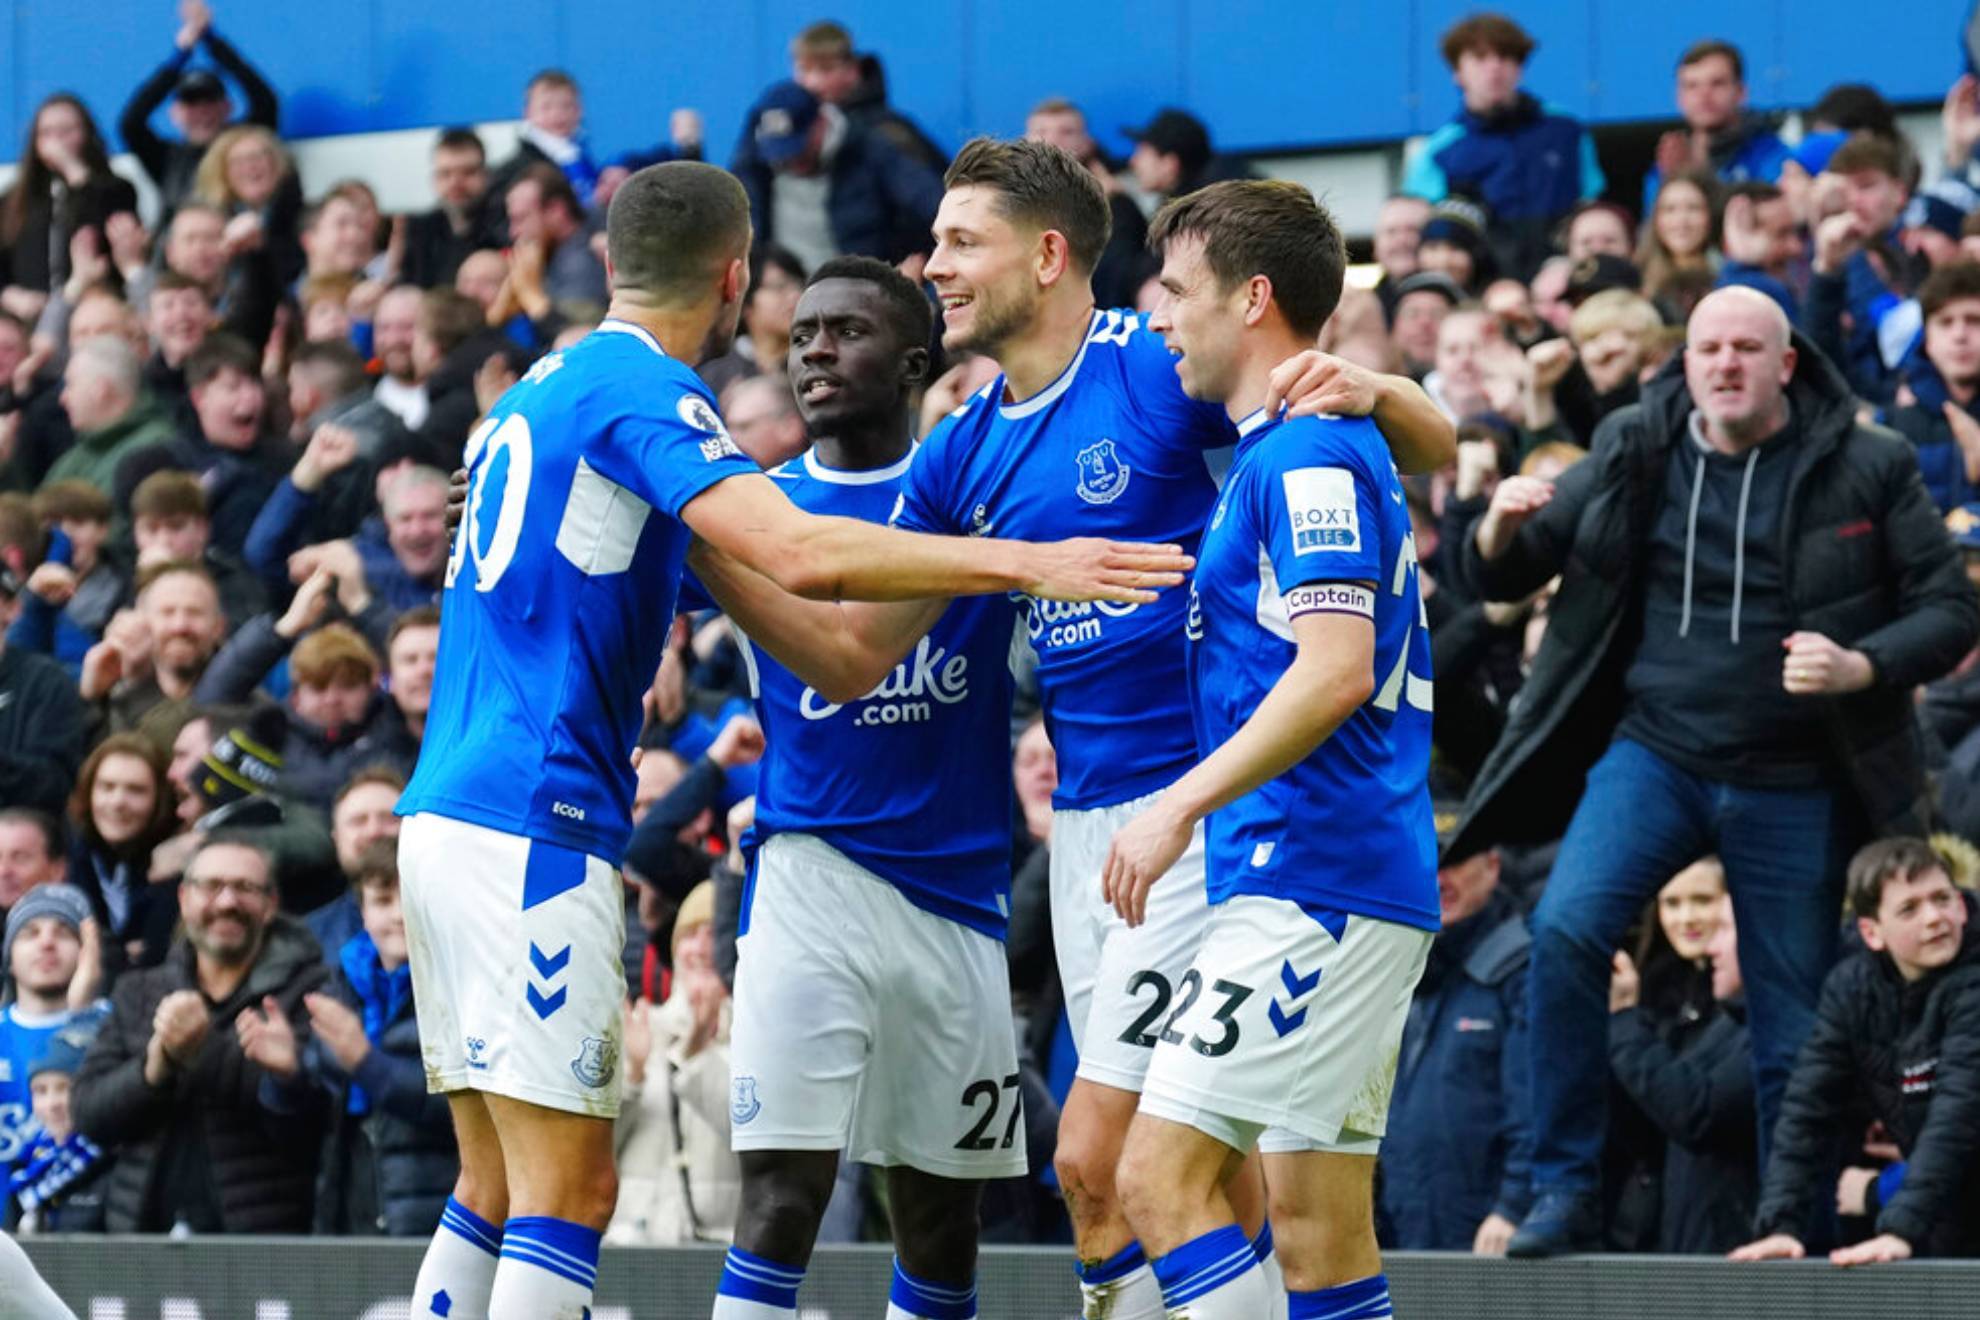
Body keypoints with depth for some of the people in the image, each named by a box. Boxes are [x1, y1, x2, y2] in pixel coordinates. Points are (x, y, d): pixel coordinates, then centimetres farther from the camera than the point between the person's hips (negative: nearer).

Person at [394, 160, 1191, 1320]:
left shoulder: (546, 390, 19)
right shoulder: (642, 389, -9)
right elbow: (799, 554, -24)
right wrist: (1023, 562, -23)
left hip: (448, 816, 9)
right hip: (530, 825, -9)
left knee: (499, 1189, 12)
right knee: (569, 1192, -10)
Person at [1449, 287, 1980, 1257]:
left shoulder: (1864, 471, -2)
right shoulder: (1635, 457, 3)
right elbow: (1501, 579, 10)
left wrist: (1863, 668, -18)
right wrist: (1502, 530, -14)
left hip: (1793, 785, -1)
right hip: (1655, 754, 1)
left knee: (1793, 1034, 3)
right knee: (1566, 931, -22)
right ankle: (1562, 1191, -14)